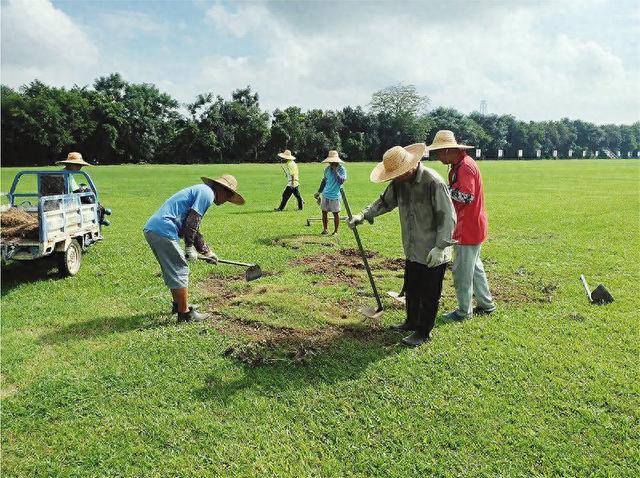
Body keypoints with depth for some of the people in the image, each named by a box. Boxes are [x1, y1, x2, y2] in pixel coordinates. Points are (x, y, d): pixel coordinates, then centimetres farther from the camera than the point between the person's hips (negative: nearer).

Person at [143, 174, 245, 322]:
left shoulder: (199, 190, 27)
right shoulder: (207, 193, -4)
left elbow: (194, 230, 32)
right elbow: (192, 220, -16)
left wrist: (207, 252, 33)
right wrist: (189, 247, -10)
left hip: (150, 228, 10)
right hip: (164, 231, -10)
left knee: (172, 270, 22)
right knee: (180, 270, -1)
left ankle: (178, 304, 36)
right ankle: (185, 313, 8)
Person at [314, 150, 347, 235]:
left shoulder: (342, 170, -9)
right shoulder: (327, 169, 6)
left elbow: (341, 181, -23)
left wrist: (335, 171, -22)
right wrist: (319, 192, 17)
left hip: (335, 196, -5)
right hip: (325, 194, 5)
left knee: (336, 213, 2)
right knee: (324, 212, 8)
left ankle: (336, 231, 13)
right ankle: (325, 229, 19)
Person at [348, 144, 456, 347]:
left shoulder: (434, 182, -23)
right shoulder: (399, 182, -1)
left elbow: (448, 217, -21)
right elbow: (385, 202, 14)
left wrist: (440, 247, -23)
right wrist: (364, 215, 2)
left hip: (433, 253, -7)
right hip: (412, 250, 8)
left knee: (428, 294, 7)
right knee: (411, 289, 21)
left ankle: (423, 332, 22)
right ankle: (412, 321, 41)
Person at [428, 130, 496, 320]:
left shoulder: (465, 166, -20)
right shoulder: (458, 165, 12)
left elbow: (466, 197, -27)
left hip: (468, 229, -10)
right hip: (471, 227, 10)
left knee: (462, 272, 1)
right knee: (474, 267, 21)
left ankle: (464, 311, 15)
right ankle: (486, 304, 33)